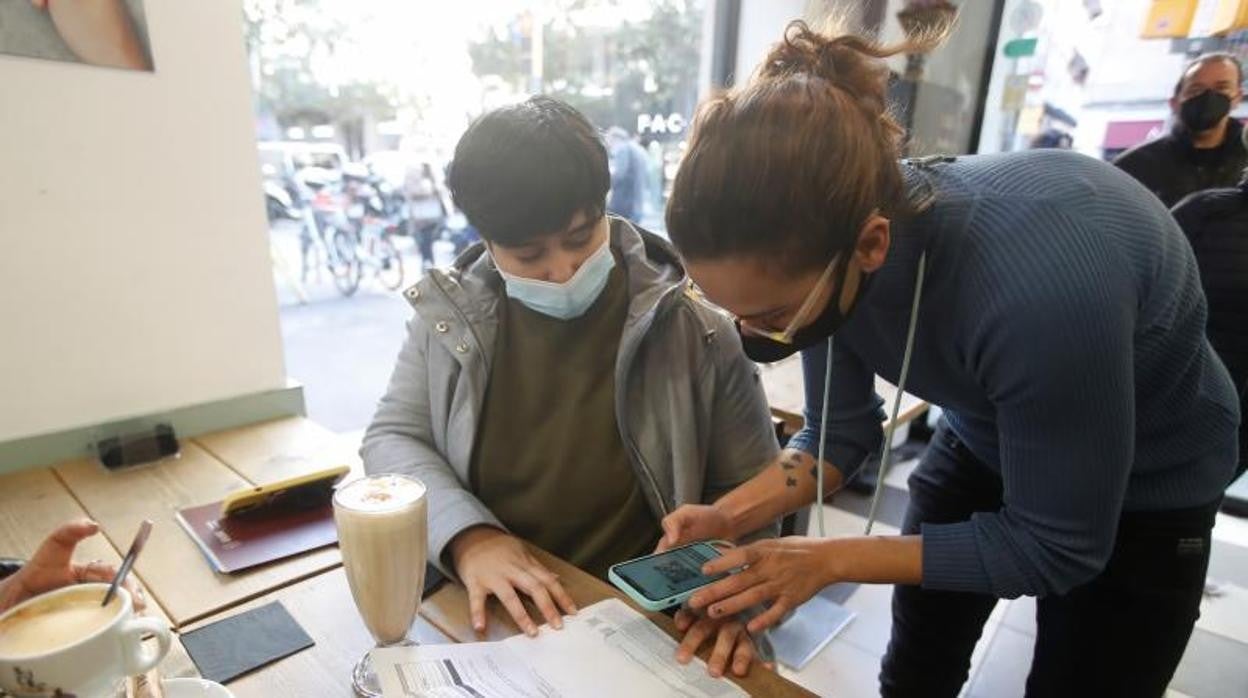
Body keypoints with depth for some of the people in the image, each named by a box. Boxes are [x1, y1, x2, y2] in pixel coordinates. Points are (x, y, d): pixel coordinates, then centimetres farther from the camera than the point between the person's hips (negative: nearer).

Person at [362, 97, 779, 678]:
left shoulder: (694, 326, -10)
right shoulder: (451, 314, -2)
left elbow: (751, 488, -2)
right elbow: (392, 439, 2)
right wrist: (467, 535, -16)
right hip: (484, 612, 3)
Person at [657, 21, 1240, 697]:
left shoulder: (1039, 285, -44)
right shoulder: (822, 242, -25)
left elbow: (1057, 546, -28)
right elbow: (838, 432, -11)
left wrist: (832, 559, -29)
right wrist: (730, 516, -25)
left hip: (1142, 484, -4)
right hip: (983, 441, 5)